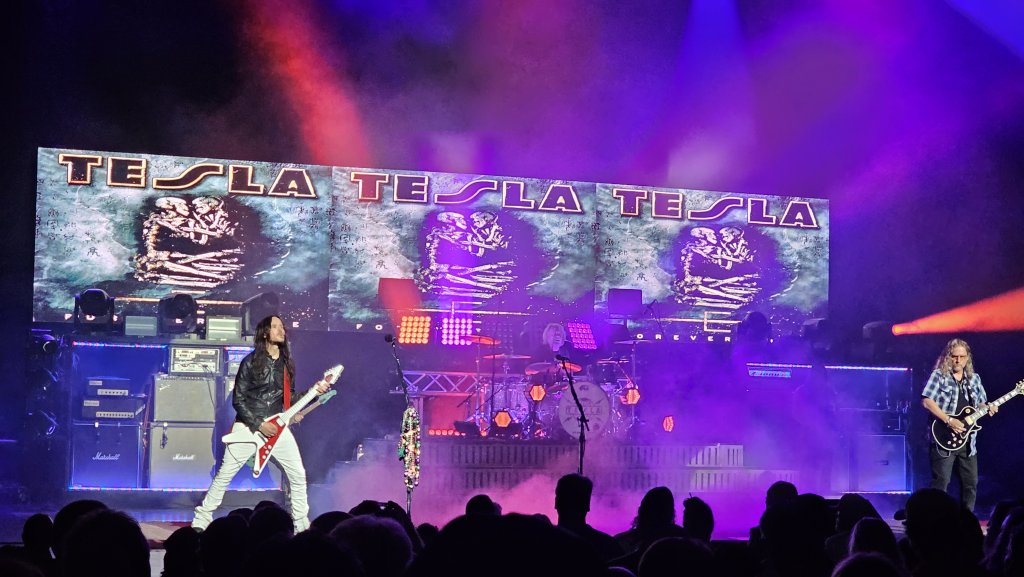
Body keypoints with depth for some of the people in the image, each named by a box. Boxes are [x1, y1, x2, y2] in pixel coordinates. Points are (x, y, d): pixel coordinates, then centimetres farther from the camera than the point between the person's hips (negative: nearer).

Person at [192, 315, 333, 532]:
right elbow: (237, 399, -8)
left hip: (277, 426, 5)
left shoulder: (287, 363, 8)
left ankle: (301, 524, 12)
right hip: (248, 425, -5)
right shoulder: (250, 362, -8)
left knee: (298, 474, 1)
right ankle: (201, 520, 5)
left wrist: (314, 391, 1)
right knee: (224, 474, -4)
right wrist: (258, 425, -16)